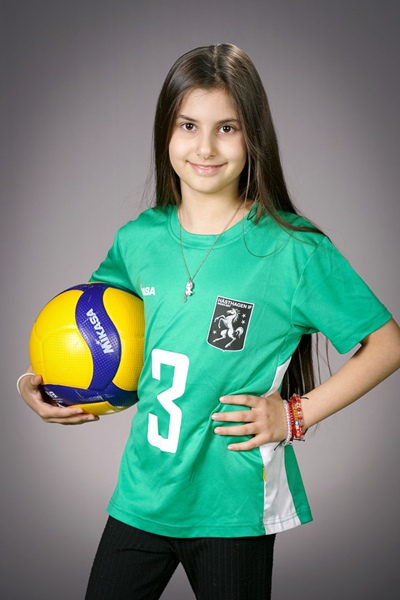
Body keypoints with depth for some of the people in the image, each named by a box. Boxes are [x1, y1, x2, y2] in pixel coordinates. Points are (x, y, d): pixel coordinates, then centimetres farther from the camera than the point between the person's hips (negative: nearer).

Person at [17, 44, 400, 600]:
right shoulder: (138, 240, 0)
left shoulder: (294, 250, -13)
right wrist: (35, 384, 3)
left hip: (234, 506, -3)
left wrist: (296, 414, -12)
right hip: (141, 494, 4)